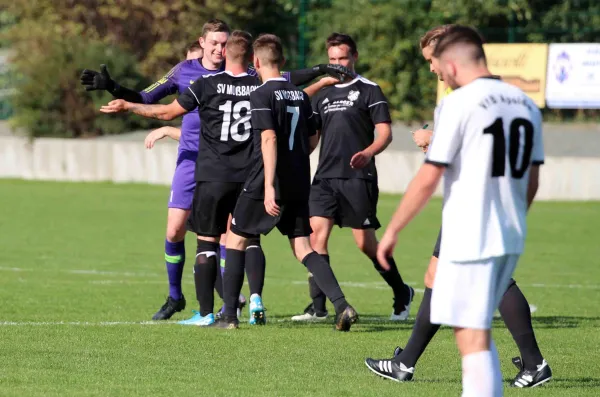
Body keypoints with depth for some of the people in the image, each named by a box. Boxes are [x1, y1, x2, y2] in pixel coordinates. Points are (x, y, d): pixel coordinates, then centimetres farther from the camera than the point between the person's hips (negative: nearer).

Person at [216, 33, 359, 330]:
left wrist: (269, 187, -24)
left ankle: (229, 315, 9)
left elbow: (269, 139, -20)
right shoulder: (300, 95, 10)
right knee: (303, 248, 6)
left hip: (267, 184, -6)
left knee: (236, 240, 9)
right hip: (299, 184, 6)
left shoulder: (262, 95, -10)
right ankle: (342, 306, -12)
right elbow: (312, 140, 17)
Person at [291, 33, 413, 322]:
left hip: (358, 178, -5)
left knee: (366, 243, -1)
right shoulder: (322, 94, 16)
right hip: (325, 178, 5)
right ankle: (317, 307, -9)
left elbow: (385, 133, -7)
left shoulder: (369, 90, 0)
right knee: (317, 233, -11)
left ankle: (402, 293, 20)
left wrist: (368, 152, -25)